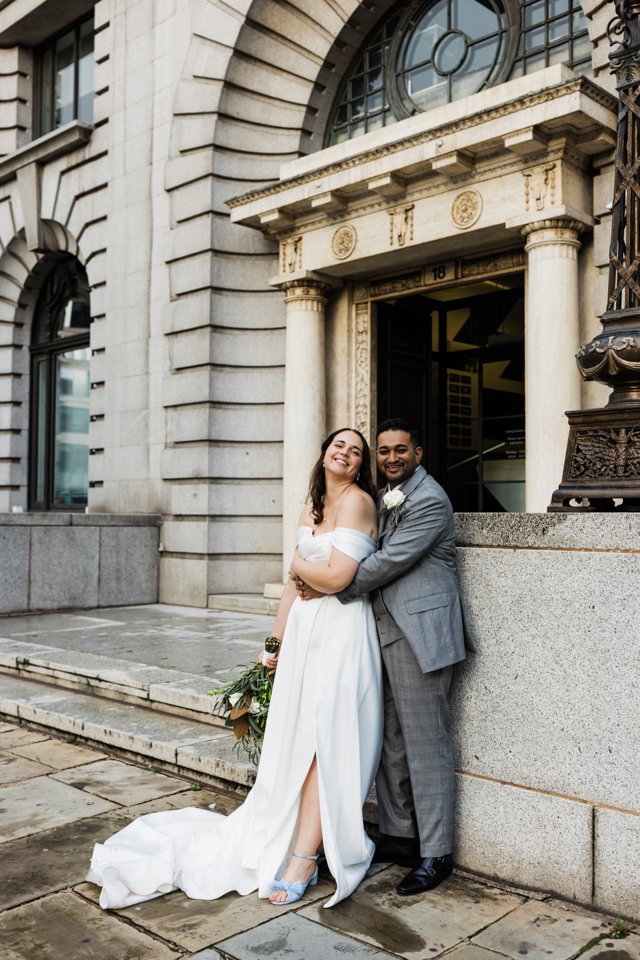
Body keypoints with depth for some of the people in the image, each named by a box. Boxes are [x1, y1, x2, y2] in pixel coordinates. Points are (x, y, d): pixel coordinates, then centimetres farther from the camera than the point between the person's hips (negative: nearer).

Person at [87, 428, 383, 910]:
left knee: (322, 743, -5)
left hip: (341, 632, -7)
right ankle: (292, 842, 18)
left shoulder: (357, 500, -9)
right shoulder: (311, 508, 15)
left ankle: (301, 861, 2)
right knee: (296, 742, 8)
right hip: (304, 629, 7)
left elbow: (336, 576, -18)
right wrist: (277, 638, 17)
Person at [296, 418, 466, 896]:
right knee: (392, 740, 15)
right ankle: (398, 836, 28)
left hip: (418, 633, -9)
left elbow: (389, 561, -16)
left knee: (426, 742, -2)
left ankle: (435, 853, 10)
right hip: (386, 631, 9)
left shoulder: (430, 500, -13)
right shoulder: (386, 497, 17)